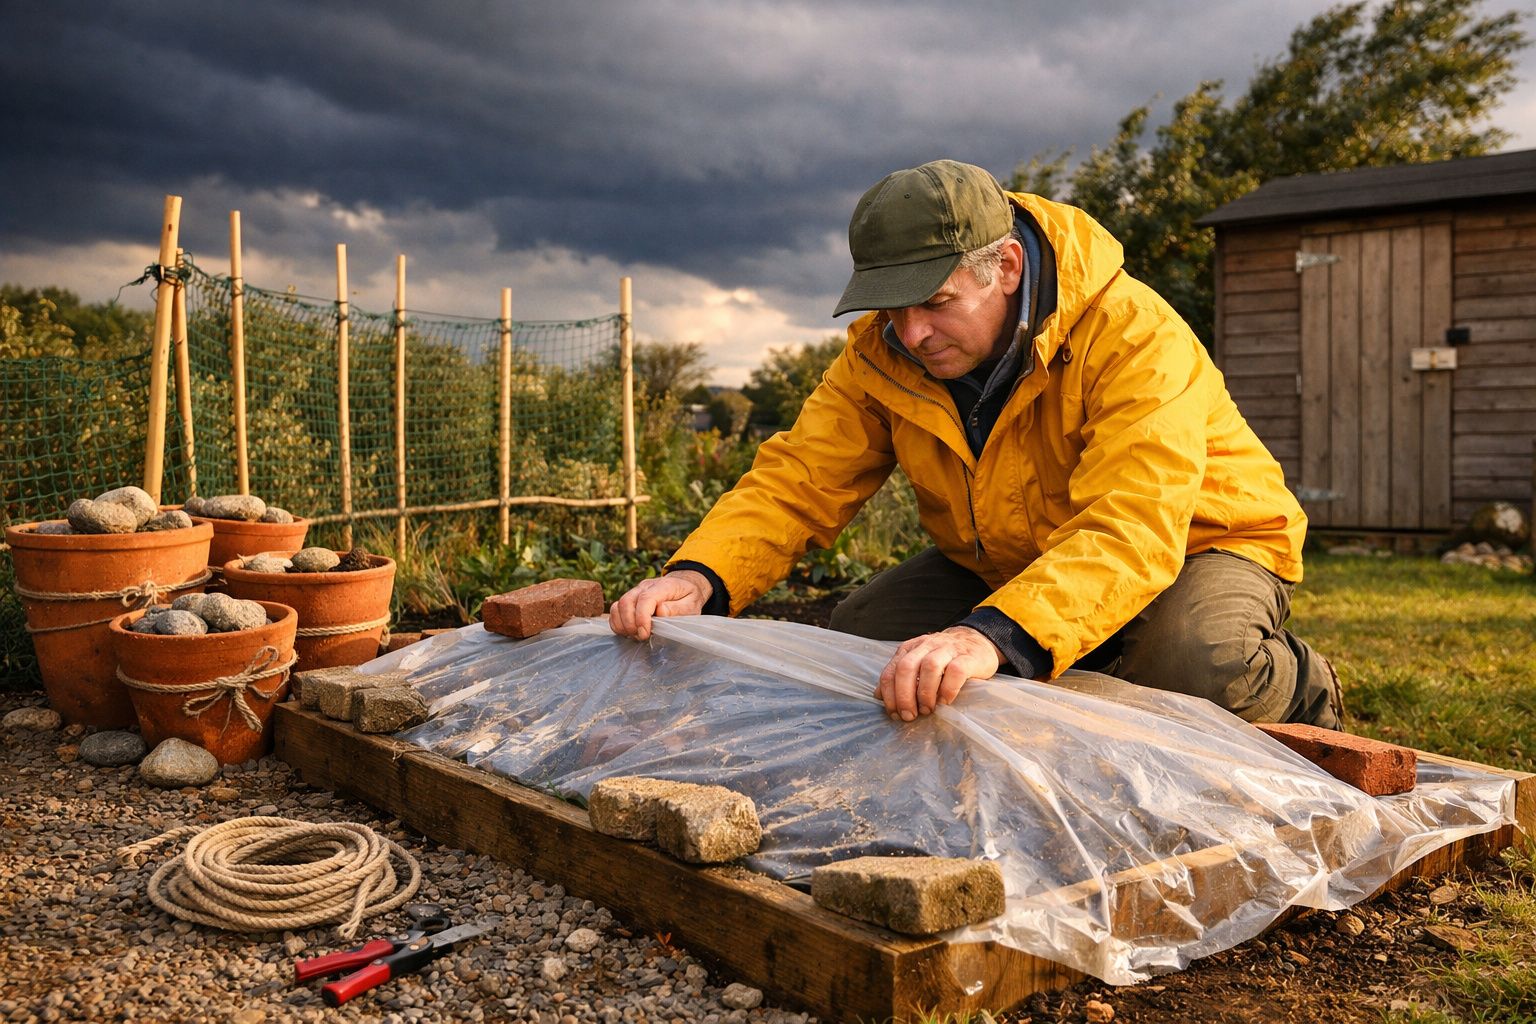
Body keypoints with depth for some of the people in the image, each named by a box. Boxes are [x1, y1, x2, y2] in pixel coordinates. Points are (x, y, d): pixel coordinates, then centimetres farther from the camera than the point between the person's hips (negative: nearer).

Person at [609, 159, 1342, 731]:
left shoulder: (1134, 339, -32)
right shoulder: (882, 352, -15)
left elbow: (1131, 534, -44)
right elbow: (799, 481, -17)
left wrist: (995, 637, -62)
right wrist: (700, 576, -37)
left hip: (1196, 546, -5)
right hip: (1002, 565, 6)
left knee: (1197, 664, -38)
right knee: (855, 637, -13)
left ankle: (1297, 688, 2)